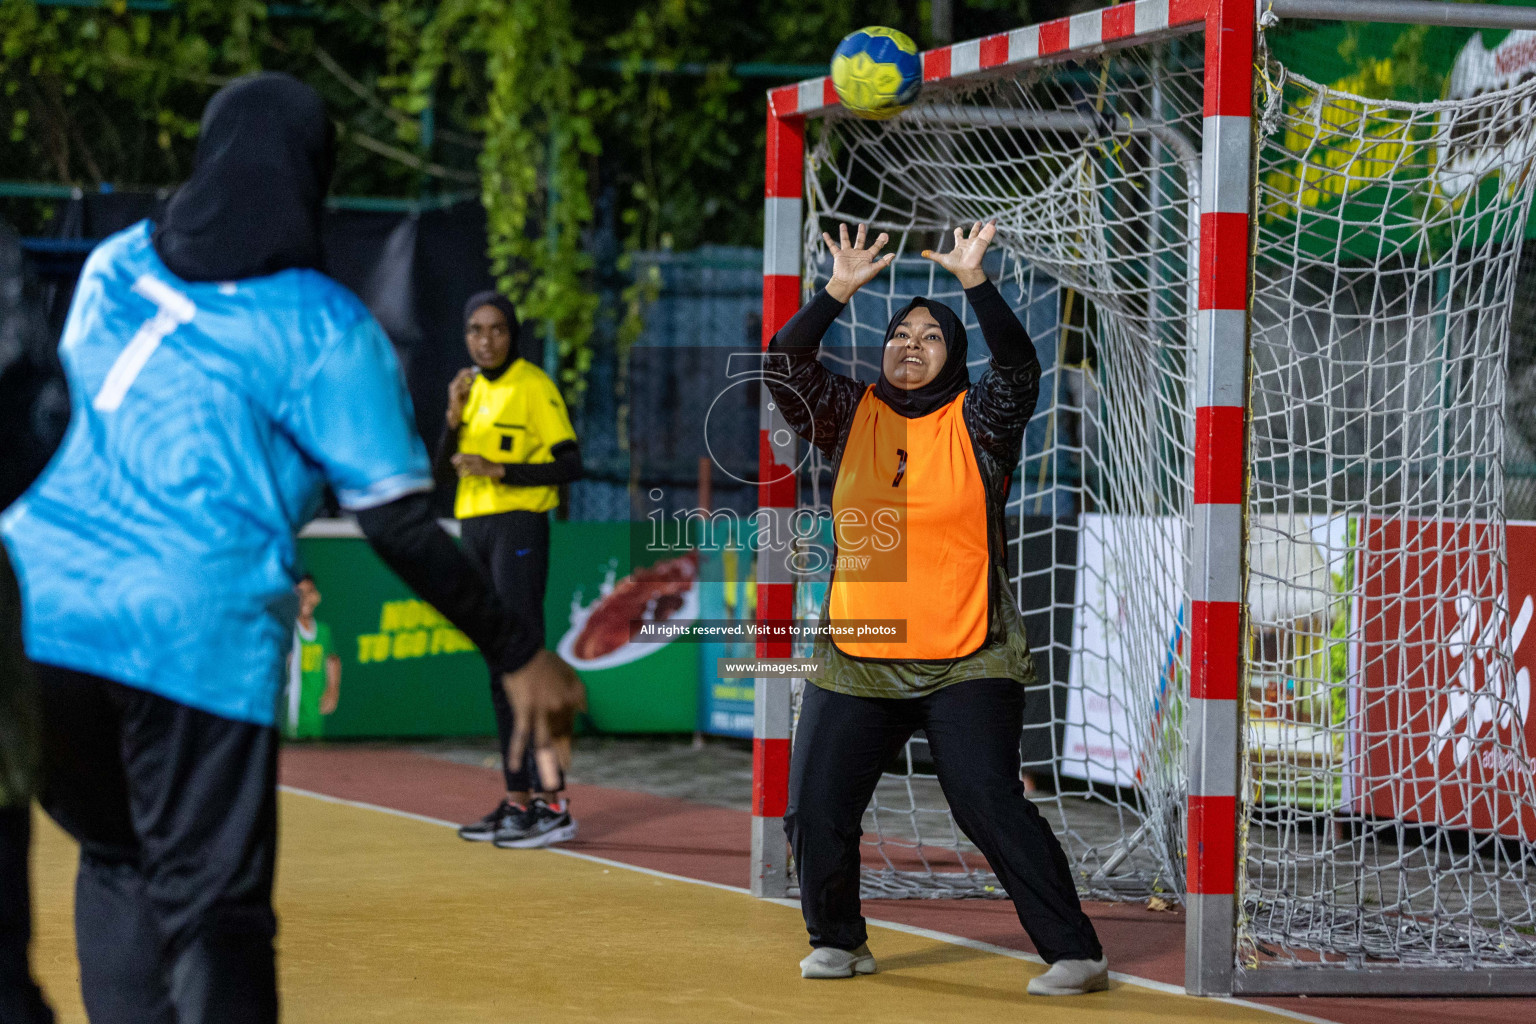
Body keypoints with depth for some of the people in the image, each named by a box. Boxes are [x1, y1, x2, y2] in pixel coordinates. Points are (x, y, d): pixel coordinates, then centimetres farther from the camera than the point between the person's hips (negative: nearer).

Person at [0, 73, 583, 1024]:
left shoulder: (115, 264, 13)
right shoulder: (325, 327, -1)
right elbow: (401, 527, -3)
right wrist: (521, 657, 3)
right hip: (199, 638, -4)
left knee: (119, 864, 21)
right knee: (215, 915, 0)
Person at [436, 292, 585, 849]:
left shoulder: (534, 386, -7)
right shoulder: (470, 387, 14)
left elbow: (570, 464, -10)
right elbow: (443, 468, 12)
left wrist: (500, 470, -18)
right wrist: (454, 416, -4)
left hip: (519, 527, -7)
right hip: (475, 529, 7)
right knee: (499, 671, 8)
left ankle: (554, 804, -15)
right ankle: (517, 799, 12)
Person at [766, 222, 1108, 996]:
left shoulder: (976, 423, 2)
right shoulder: (851, 417, 9)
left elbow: (1018, 369, -16)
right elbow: (784, 369, -4)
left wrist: (972, 281, -24)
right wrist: (838, 292, -14)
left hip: (968, 664, -4)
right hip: (857, 663, 4)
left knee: (991, 805, -15)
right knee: (815, 812, 2)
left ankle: (1075, 954, -11)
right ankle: (838, 942, 24)